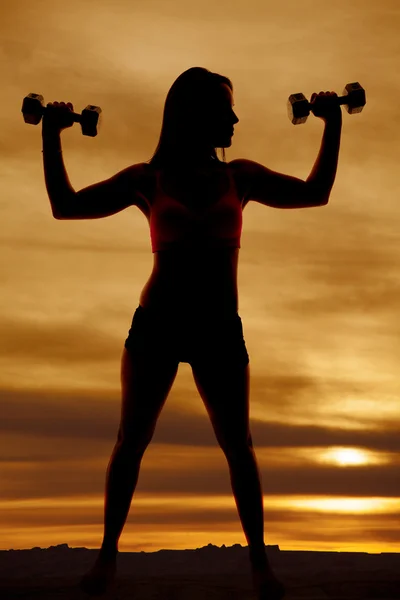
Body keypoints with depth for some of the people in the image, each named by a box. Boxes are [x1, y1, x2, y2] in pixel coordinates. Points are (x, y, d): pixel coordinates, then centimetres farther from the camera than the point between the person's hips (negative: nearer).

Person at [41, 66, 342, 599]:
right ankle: (108, 553, 16)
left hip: (220, 330, 1)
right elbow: (66, 206, 1)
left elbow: (316, 193, 11)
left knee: (238, 445, 1)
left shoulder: (241, 177, 5)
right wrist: (52, 137, -3)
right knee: (131, 440, 3)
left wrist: (333, 125, 8)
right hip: (155, 326, -1)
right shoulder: (148, 180, 0)